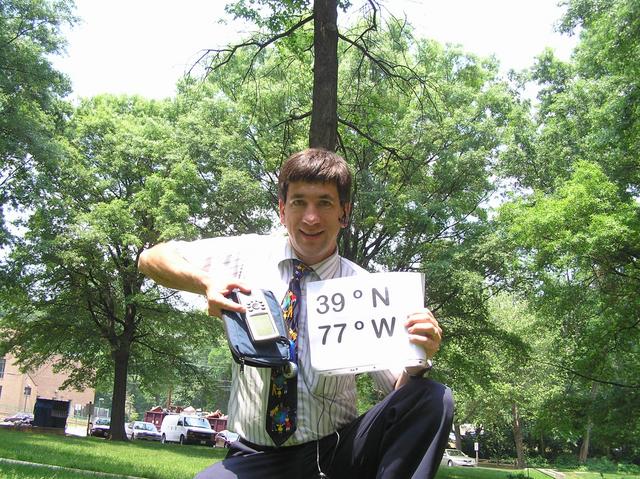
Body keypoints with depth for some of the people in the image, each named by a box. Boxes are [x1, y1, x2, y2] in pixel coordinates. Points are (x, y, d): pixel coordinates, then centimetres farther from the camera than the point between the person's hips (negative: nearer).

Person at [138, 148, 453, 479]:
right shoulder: (249, 255, 0)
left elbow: (399, 389, -3)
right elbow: (152, 258, 5)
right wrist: (206, 282, -16)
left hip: (337, 452, 2)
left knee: (433, 400, -23)